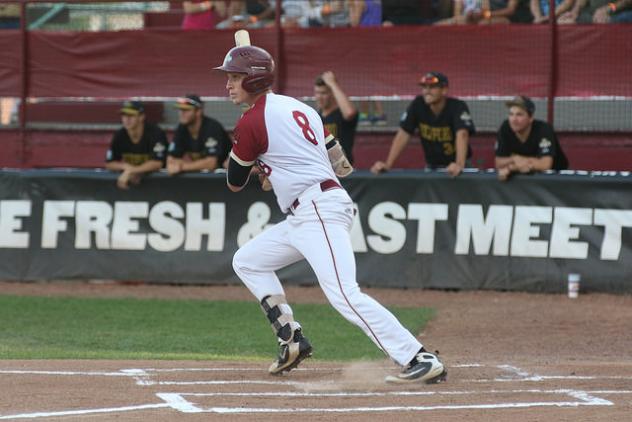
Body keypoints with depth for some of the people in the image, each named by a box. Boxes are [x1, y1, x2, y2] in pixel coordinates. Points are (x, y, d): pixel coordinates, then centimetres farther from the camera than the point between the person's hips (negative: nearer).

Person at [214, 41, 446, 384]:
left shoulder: (251, 122, -7)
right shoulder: (299, 107, 18)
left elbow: (234, 183, 3)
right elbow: (339, 166, 21)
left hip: (318, 213, -10)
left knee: (344, 294, -20)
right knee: (247, 261, 20)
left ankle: (421, 361, -28)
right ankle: (291, 340, 14)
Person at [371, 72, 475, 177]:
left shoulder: (458, 107, -18)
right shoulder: (418, 105, -7)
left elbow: (462, 135, -33)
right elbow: (403, 134, -10)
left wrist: (459, 165, -51)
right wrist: (387, 165, -21)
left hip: (454, 167, -3)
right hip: (432, 167, 3)